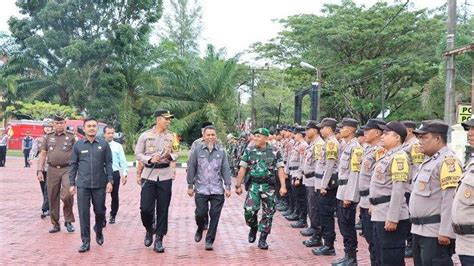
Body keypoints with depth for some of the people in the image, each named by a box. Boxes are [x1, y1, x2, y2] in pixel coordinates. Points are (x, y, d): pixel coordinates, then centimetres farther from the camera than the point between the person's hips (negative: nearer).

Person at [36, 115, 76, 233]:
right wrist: (39, 170, 1)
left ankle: (68, 220, 3)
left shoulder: (71, 137, 4)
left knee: (67, 195, -18)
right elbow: (43, 154, 10)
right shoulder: (48, 137, 10)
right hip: (52, 170, 3)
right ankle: (55, 224, 18)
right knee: (53, 198, 6)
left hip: (67, 169, -3)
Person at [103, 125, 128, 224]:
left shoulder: (118, 146, 3)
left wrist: (124, 174, -5)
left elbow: (123, 161, 3)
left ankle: (112, 216, 26)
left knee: (114, 196, 10)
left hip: (114, 173, 1)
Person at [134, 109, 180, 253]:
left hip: (165, 176, 2)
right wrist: (150, 159, -16)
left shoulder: (171, 136, 6)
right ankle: (149, 230, 24)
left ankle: (159, 239, 11)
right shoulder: (145, 135, -1)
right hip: (149, 175, -1)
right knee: (145, 208, -5)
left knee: (163, 209, 2)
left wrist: (170, 156, -13)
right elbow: (138, 154, 1)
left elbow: (176, 153, 10)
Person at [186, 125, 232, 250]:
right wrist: (190, 186, 3)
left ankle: (209, 240, 12)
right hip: (201, 189, -1)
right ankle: (200, 230, 30)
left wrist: (228, 186, 3)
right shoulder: (197, 150, 2)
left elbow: (226, 170, 8)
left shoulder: (221, 151, 6)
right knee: (201, 214, -3)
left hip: (217, 190, 1)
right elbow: (191, 169, 4)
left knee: (214, 216, 0)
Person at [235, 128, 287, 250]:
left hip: (269, 186, 0)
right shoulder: (249, 151, 4)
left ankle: (263, 239, 16)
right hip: (254, 185, 0)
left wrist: (283, 186, -9)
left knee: (268, 213, 4)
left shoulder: (274, 152, 2)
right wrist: (238, 185, 5)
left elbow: (280, 169, 0)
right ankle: (253, 228, 18)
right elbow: (242, 169, 6)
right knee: (249, 210, -13)